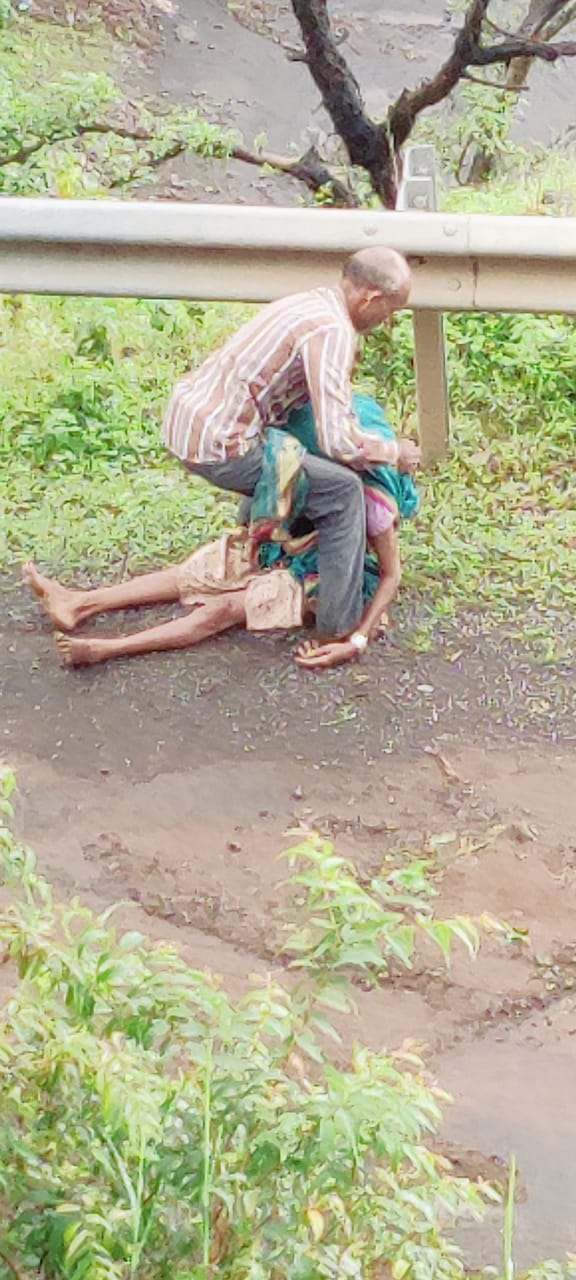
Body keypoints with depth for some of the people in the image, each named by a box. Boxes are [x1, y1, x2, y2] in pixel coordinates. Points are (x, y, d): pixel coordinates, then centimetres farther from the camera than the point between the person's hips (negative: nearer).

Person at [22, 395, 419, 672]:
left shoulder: (369, 495, -32)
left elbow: (391, 574, -27)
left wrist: (357, 641, -35)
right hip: (288, 555, 8)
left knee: (225, 608, -25)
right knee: (191, 573, -3)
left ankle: (107, 649, -37)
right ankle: (80, 604, -8)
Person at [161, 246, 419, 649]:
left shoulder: (313, 301, 13)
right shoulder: (332, 332, -17)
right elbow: (339, 440, -24)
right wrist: (396, 453, -5)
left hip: (184, 415, 10)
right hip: (214, 445, -10)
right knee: (342, 490, -6)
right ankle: (340, 626, -1)